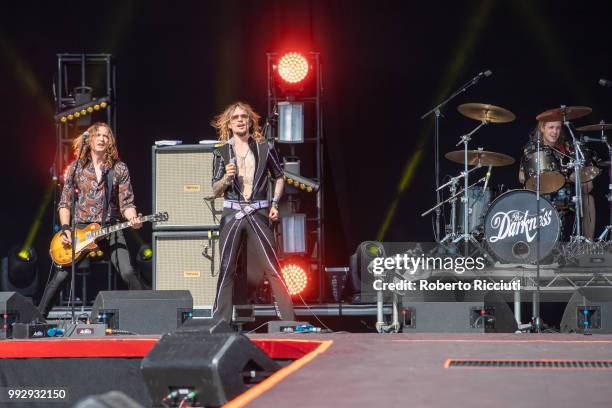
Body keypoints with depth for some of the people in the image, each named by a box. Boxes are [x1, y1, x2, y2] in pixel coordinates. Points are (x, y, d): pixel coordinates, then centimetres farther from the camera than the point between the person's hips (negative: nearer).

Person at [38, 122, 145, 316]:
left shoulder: (119, 169, 4)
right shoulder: (76, 167, 5)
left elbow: (126, 203, 2)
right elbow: (64, 202, 7)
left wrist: (133, 218, -19)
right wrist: (65, 229, -6)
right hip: (80, 228, 1)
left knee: (128, 273, -17)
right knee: (61, 275, -8)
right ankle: (39, 314, 8)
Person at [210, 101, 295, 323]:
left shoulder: (264, 148, 5)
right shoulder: (221, 152, 6)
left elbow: (279, 177, 18)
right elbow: (215, 191, 7)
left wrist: (275, 203, 6)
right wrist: (226, 178, -13)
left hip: (258, 214, -1)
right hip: (232, 214, 1)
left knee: (272, 268, -4)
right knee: (226, 270, -1)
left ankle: (288, 319, 2)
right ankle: (220, 322, 5)